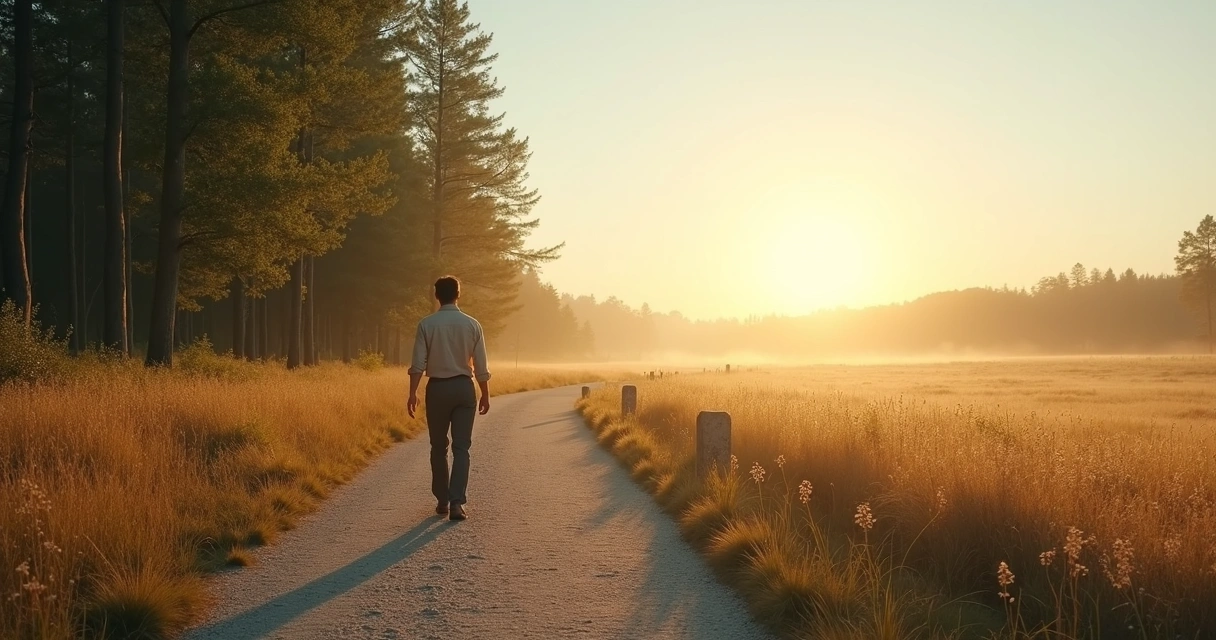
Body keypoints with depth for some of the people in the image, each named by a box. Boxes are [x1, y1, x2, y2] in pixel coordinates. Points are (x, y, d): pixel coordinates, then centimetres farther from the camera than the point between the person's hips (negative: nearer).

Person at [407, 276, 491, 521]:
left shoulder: (427, 324, -5)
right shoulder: (472, 325, -1)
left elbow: (418, 363, -9)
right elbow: (481, 367, 1)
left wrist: (413, 393, -6)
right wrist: (485, 395, 11)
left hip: (437, 388, 0)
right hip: (464, 387, 0)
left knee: (439, 446, 12)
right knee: (461, 447, 1)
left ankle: (442, 500, 18)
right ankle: (456, 501, -11)